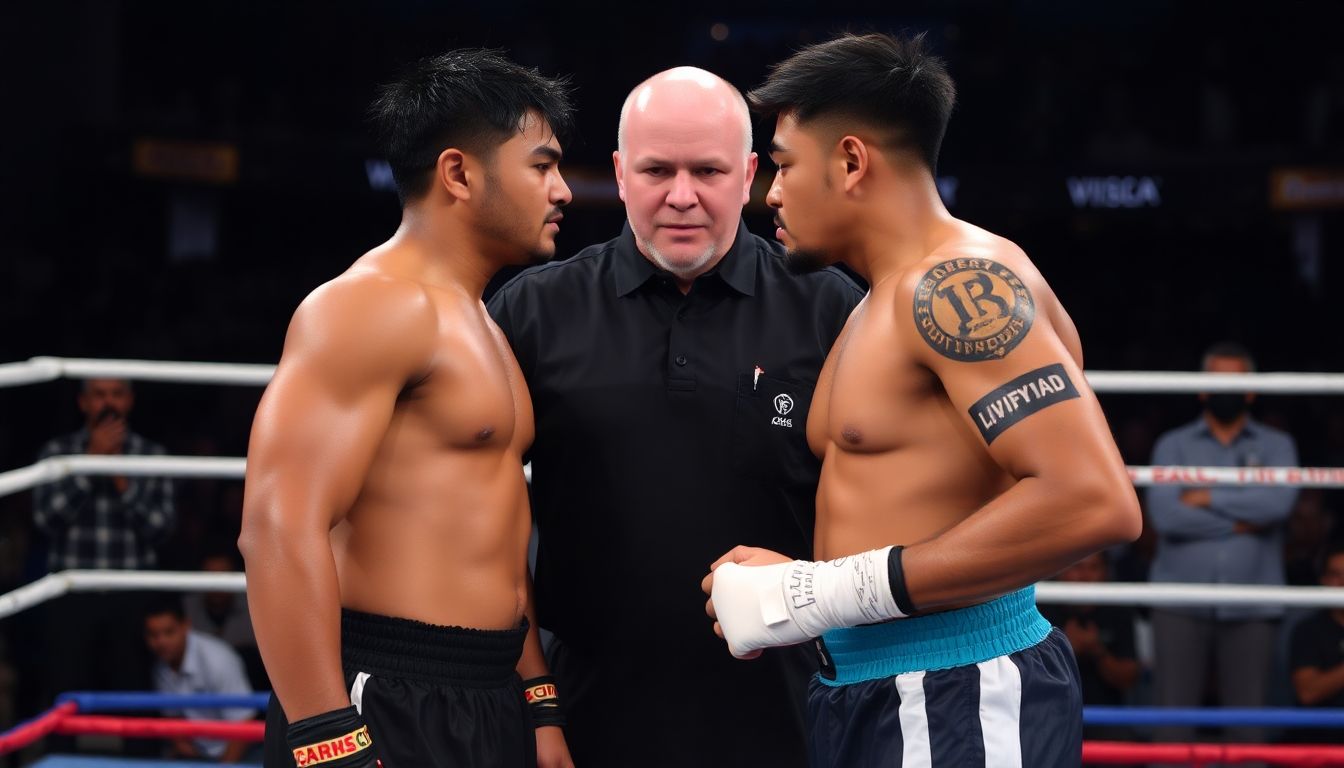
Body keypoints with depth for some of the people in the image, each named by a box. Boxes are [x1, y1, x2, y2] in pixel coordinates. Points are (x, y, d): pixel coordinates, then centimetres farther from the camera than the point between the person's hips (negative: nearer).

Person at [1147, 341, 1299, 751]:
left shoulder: (1276, 446, 11)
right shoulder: (1173, 445, 10)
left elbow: (1278, 502, -10)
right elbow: (1164, 514, -7)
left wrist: (1207, 498, -5)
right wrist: (1240, 522, -6)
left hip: (1251, 608, 0)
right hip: (1182, 604, 0)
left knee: (1250, 726, -1)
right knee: (1173, 721, -4)